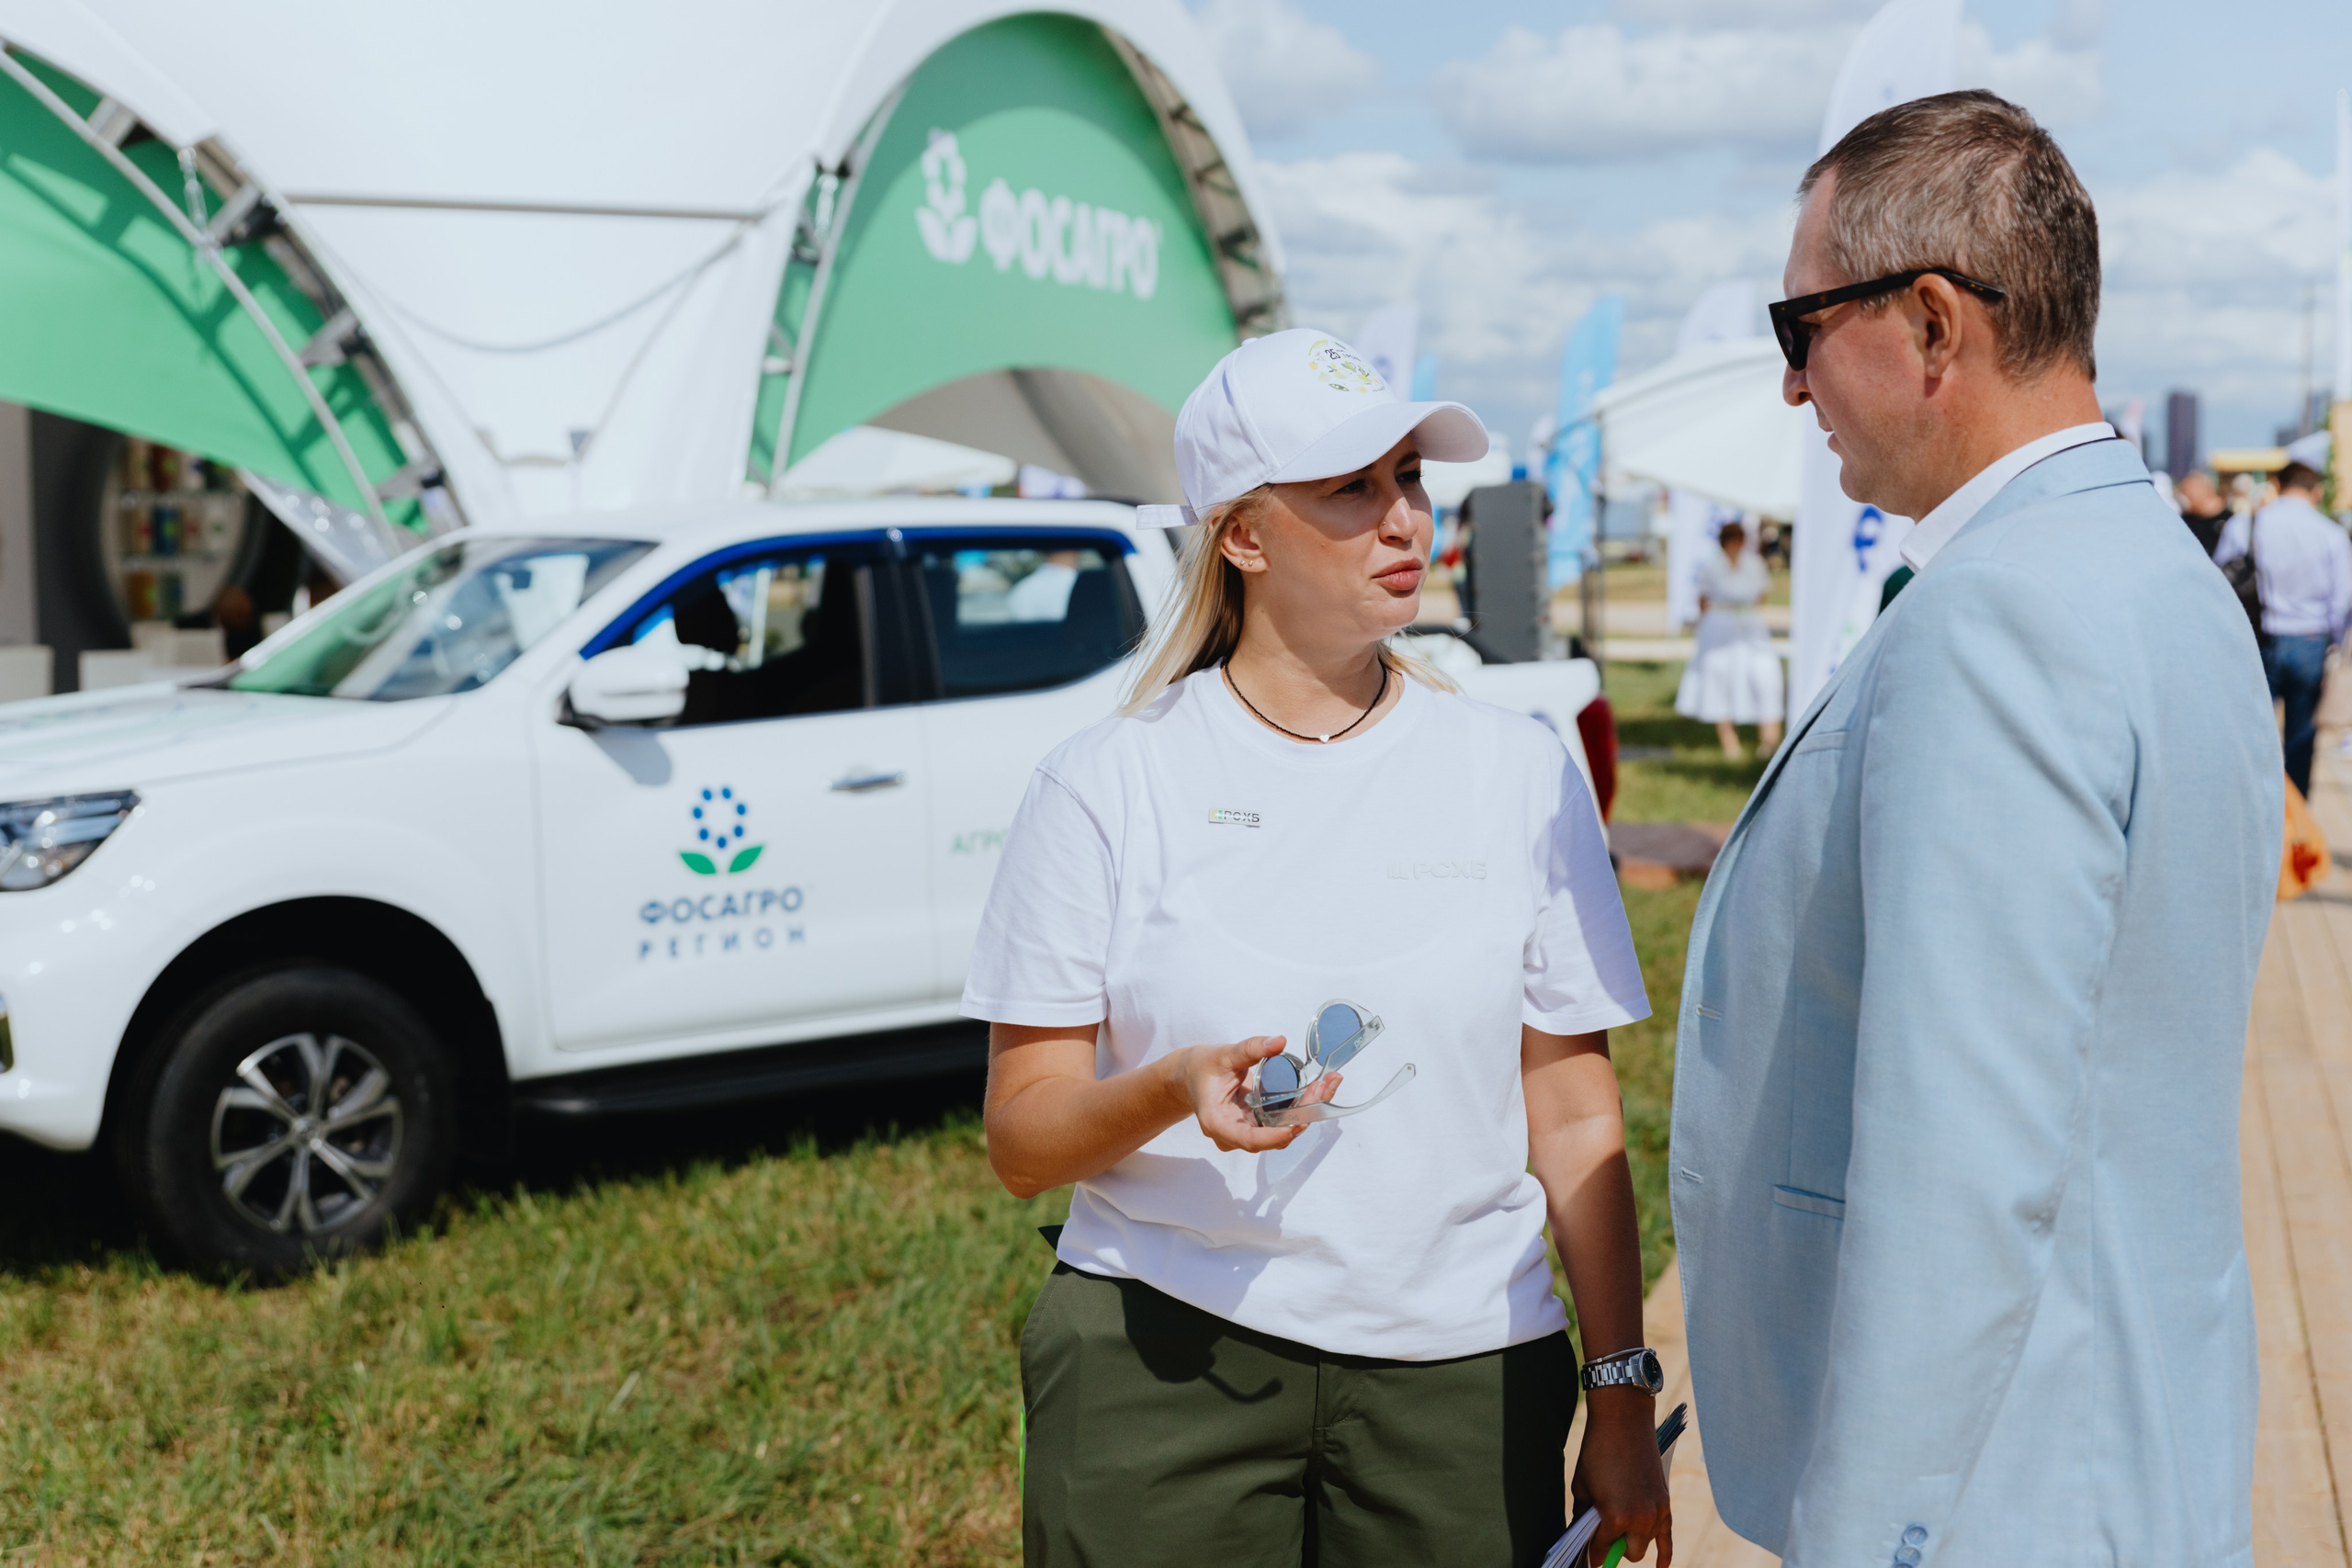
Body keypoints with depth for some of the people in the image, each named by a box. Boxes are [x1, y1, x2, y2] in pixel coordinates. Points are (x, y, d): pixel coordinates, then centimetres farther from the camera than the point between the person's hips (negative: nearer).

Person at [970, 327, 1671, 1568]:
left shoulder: (1521, 770, 3)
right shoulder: (1108, 783, -2)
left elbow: (1575, 1115, 5)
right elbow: (1021, 1144, -2)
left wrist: (1623, 1394, 2)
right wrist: (1173, 1089, -21)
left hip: (1458, 1374, 1)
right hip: (1160, 1356, -1)